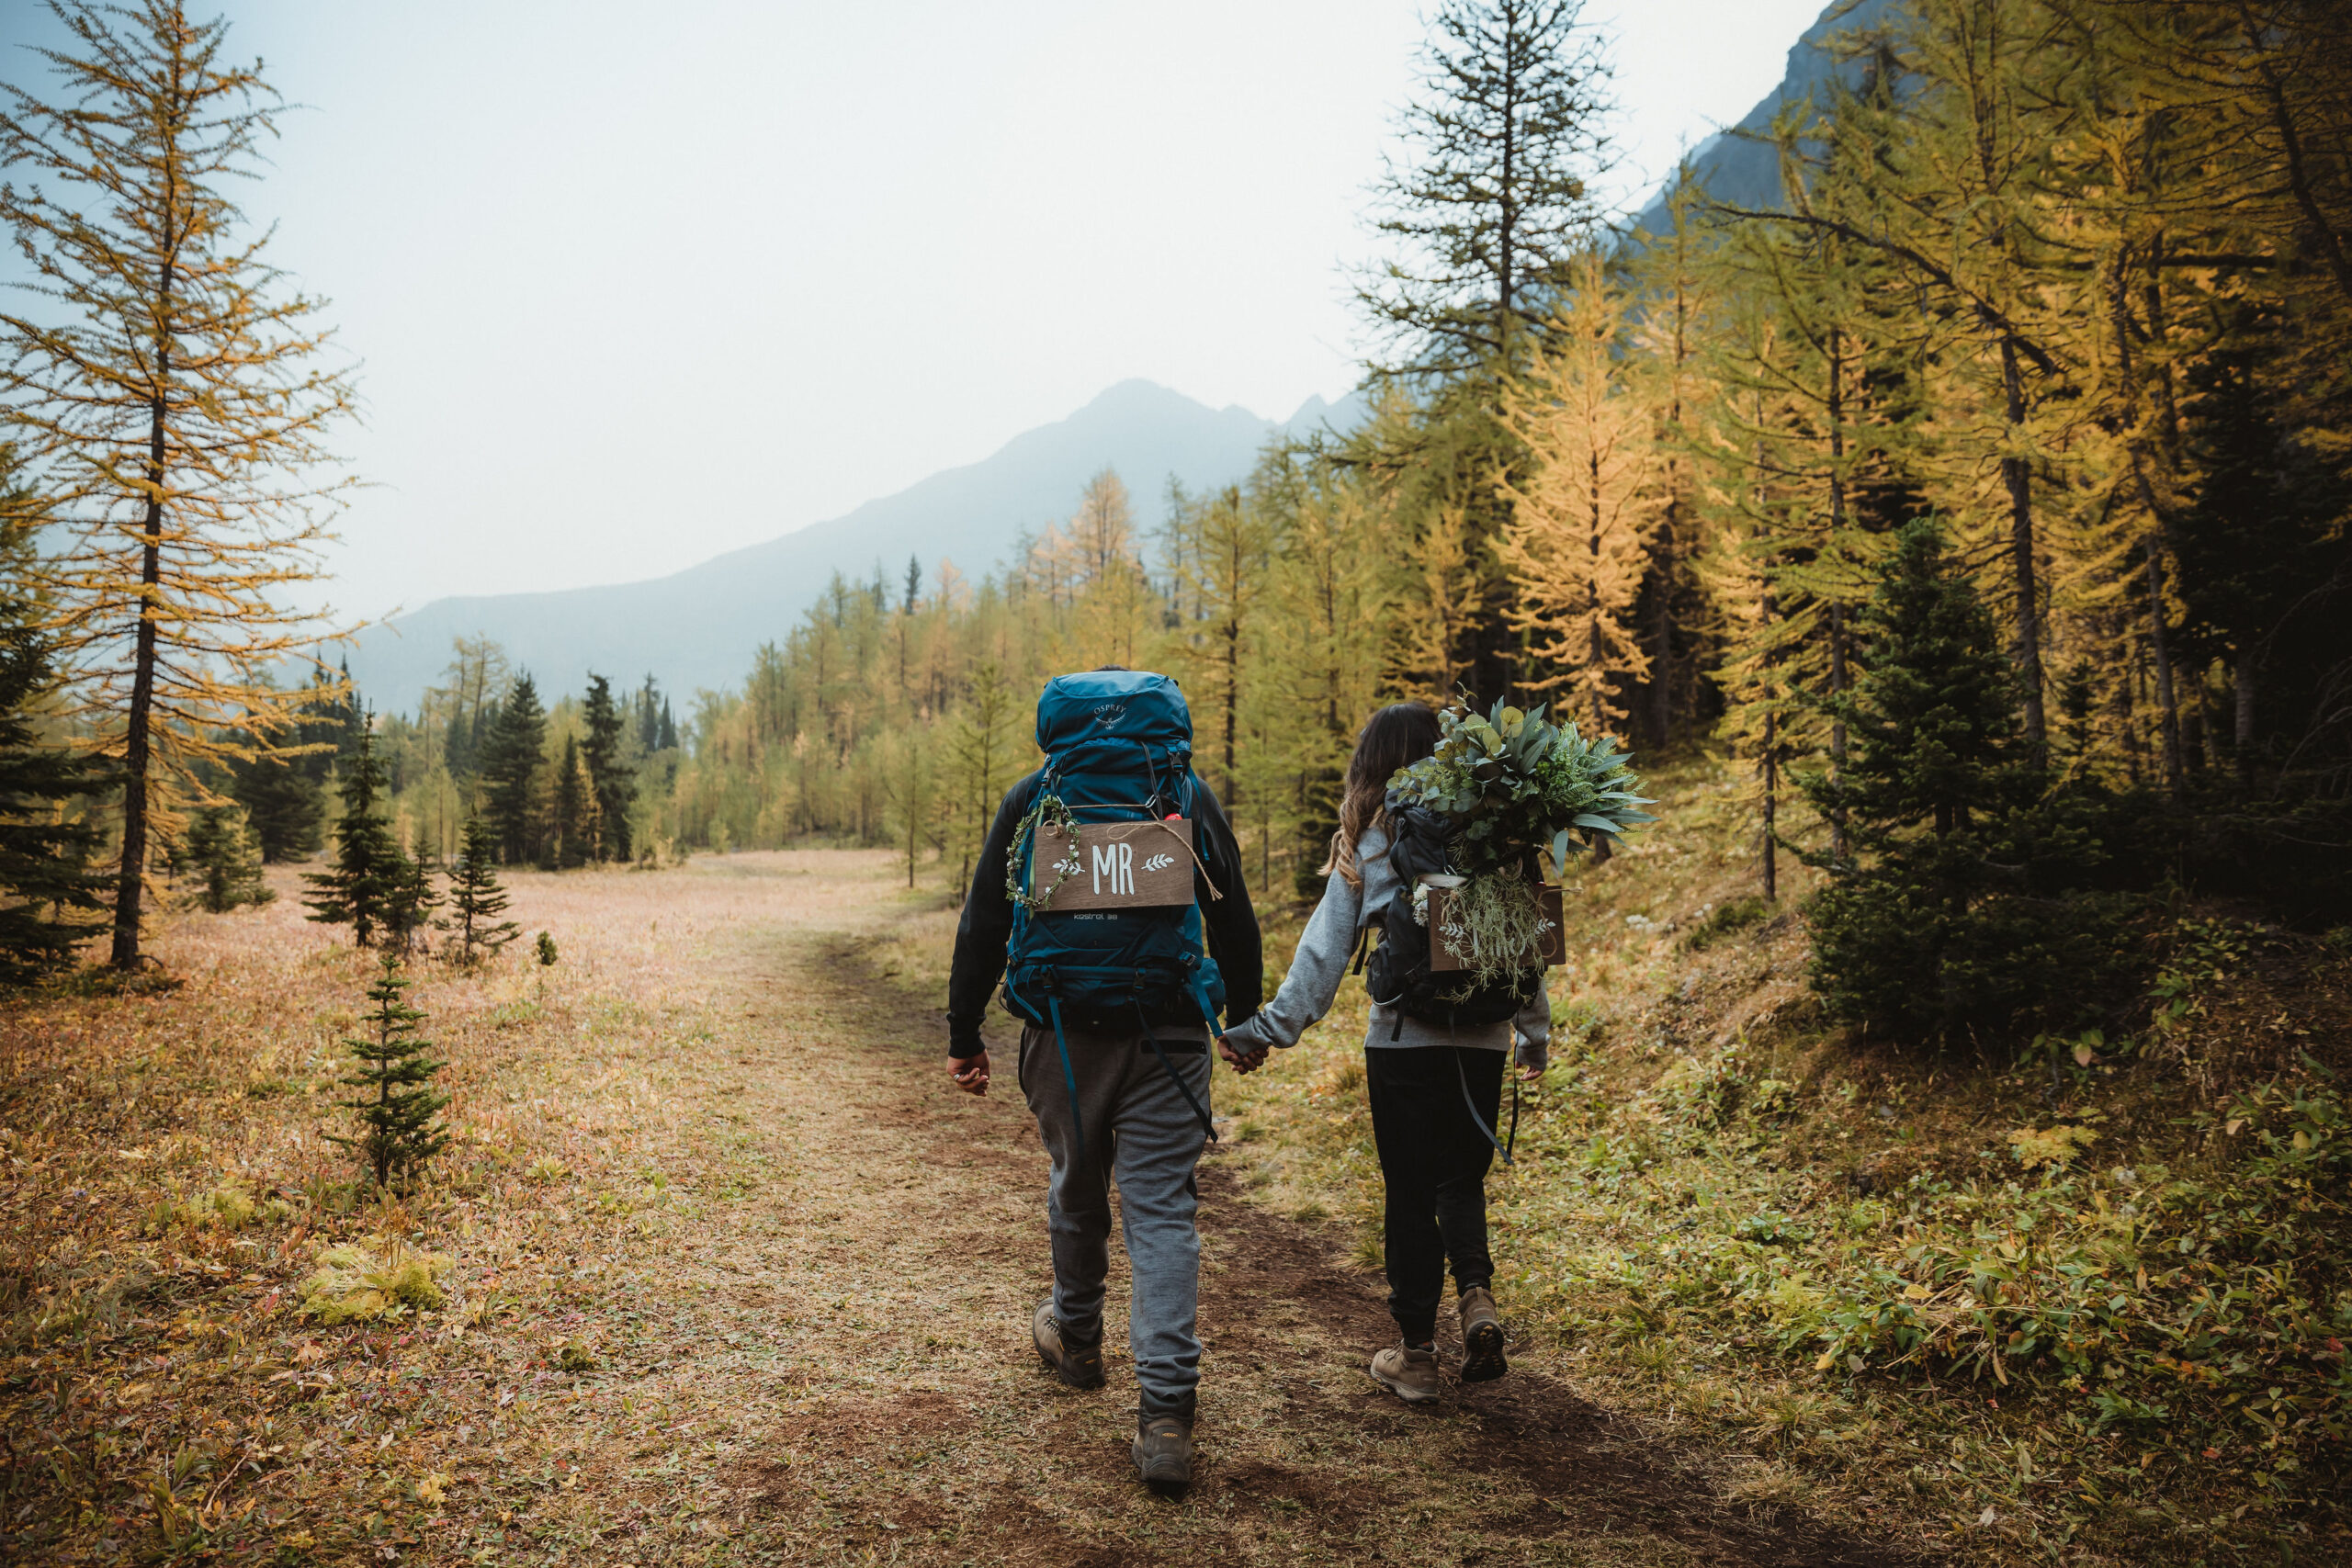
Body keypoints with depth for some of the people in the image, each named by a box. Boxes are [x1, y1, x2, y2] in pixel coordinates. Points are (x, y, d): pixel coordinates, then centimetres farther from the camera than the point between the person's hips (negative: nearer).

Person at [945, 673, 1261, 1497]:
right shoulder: (1191, 796, 5)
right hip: (1169, 1035, 0)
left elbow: (982, 926, 2)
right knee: (1161, 1209, 0)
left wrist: (964, 1034, 9)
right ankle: (1166, 1413, -7)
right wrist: (1244, 1020, 23)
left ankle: (1075, 1337, 44)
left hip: (1065, 1034, 1)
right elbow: (1236, 925, 9)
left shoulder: (1032, 798, 4)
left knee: (1076, 1188, 21)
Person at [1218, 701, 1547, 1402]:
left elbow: (1324, 952, -5)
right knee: (1462, 1178, 19)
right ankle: (1477, 1294, -4)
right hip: (1481, 1037, 2)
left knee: (1410, 1191, 8)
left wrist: (1268, 1030, 0)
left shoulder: (1365, 847, -4)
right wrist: (1535, 1033, 17)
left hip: (1402, 1041, -2)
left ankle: (1416, 1352, 14)